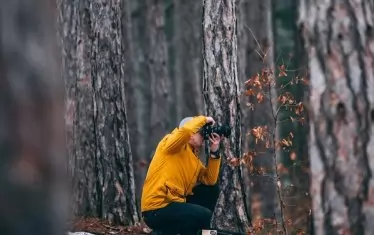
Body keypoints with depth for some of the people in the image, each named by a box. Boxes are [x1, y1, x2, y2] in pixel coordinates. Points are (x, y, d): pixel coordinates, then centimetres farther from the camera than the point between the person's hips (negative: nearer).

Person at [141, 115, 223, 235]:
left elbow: (210, 181, 9)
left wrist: (214, 152, 4)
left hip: (174, 202, 9)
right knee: (205, 216, -17)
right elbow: (186, 129, -27)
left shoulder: (194, 158, 16)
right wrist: (204, 120, -8)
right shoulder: (171, 143, -6)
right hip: (157, 209, -9)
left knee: (212, 189, 13)